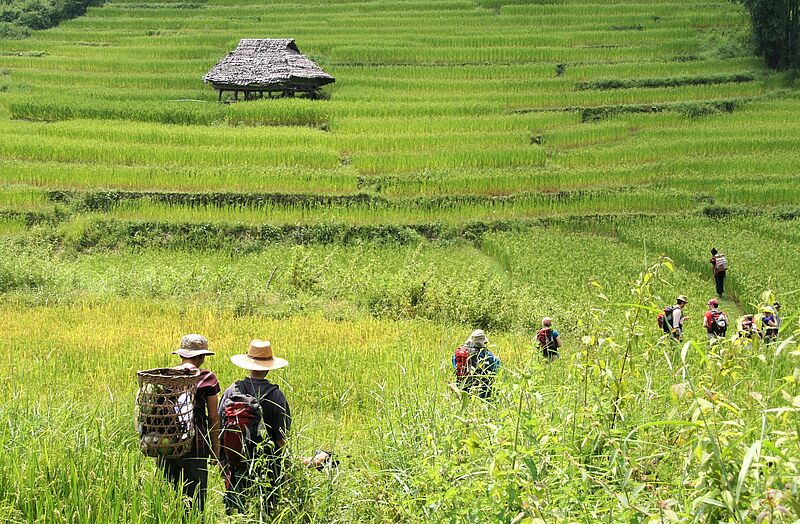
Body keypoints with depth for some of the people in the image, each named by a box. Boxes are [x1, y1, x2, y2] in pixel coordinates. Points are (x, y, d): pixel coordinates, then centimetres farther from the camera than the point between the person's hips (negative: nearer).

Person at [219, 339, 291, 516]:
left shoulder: (231, 391, -3)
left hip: (235, 462, 2)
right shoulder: (275, 395, -10)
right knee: (266, 508, 7)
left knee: (234, 510, 11)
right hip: (267, 465, -2)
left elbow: (219, 428, 2)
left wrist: (222, 460, 13)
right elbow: (282, 436, -8)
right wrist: (281, 466, 3)